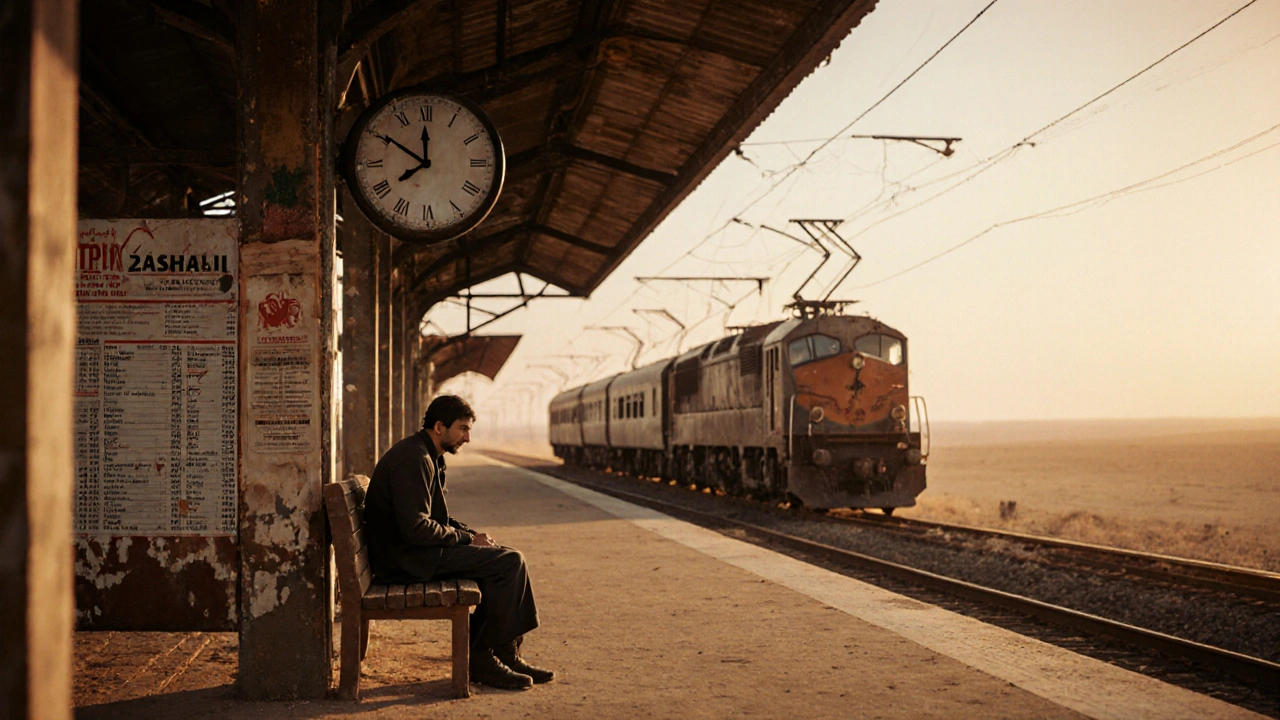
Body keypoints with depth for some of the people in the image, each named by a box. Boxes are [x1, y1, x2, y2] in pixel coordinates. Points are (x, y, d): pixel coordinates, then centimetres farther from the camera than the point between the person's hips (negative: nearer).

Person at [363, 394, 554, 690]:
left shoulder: (427, 455, 16)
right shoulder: (414, 460, -19)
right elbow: (415, 528, -25)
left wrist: (471, 534, 4)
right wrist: (466, 538, -14)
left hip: (416, 550, 11)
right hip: (409, 558, -11)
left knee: (505, 557, 10)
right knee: (511, 562, -15)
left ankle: (507, 653, 9)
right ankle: (482, 657, -9)